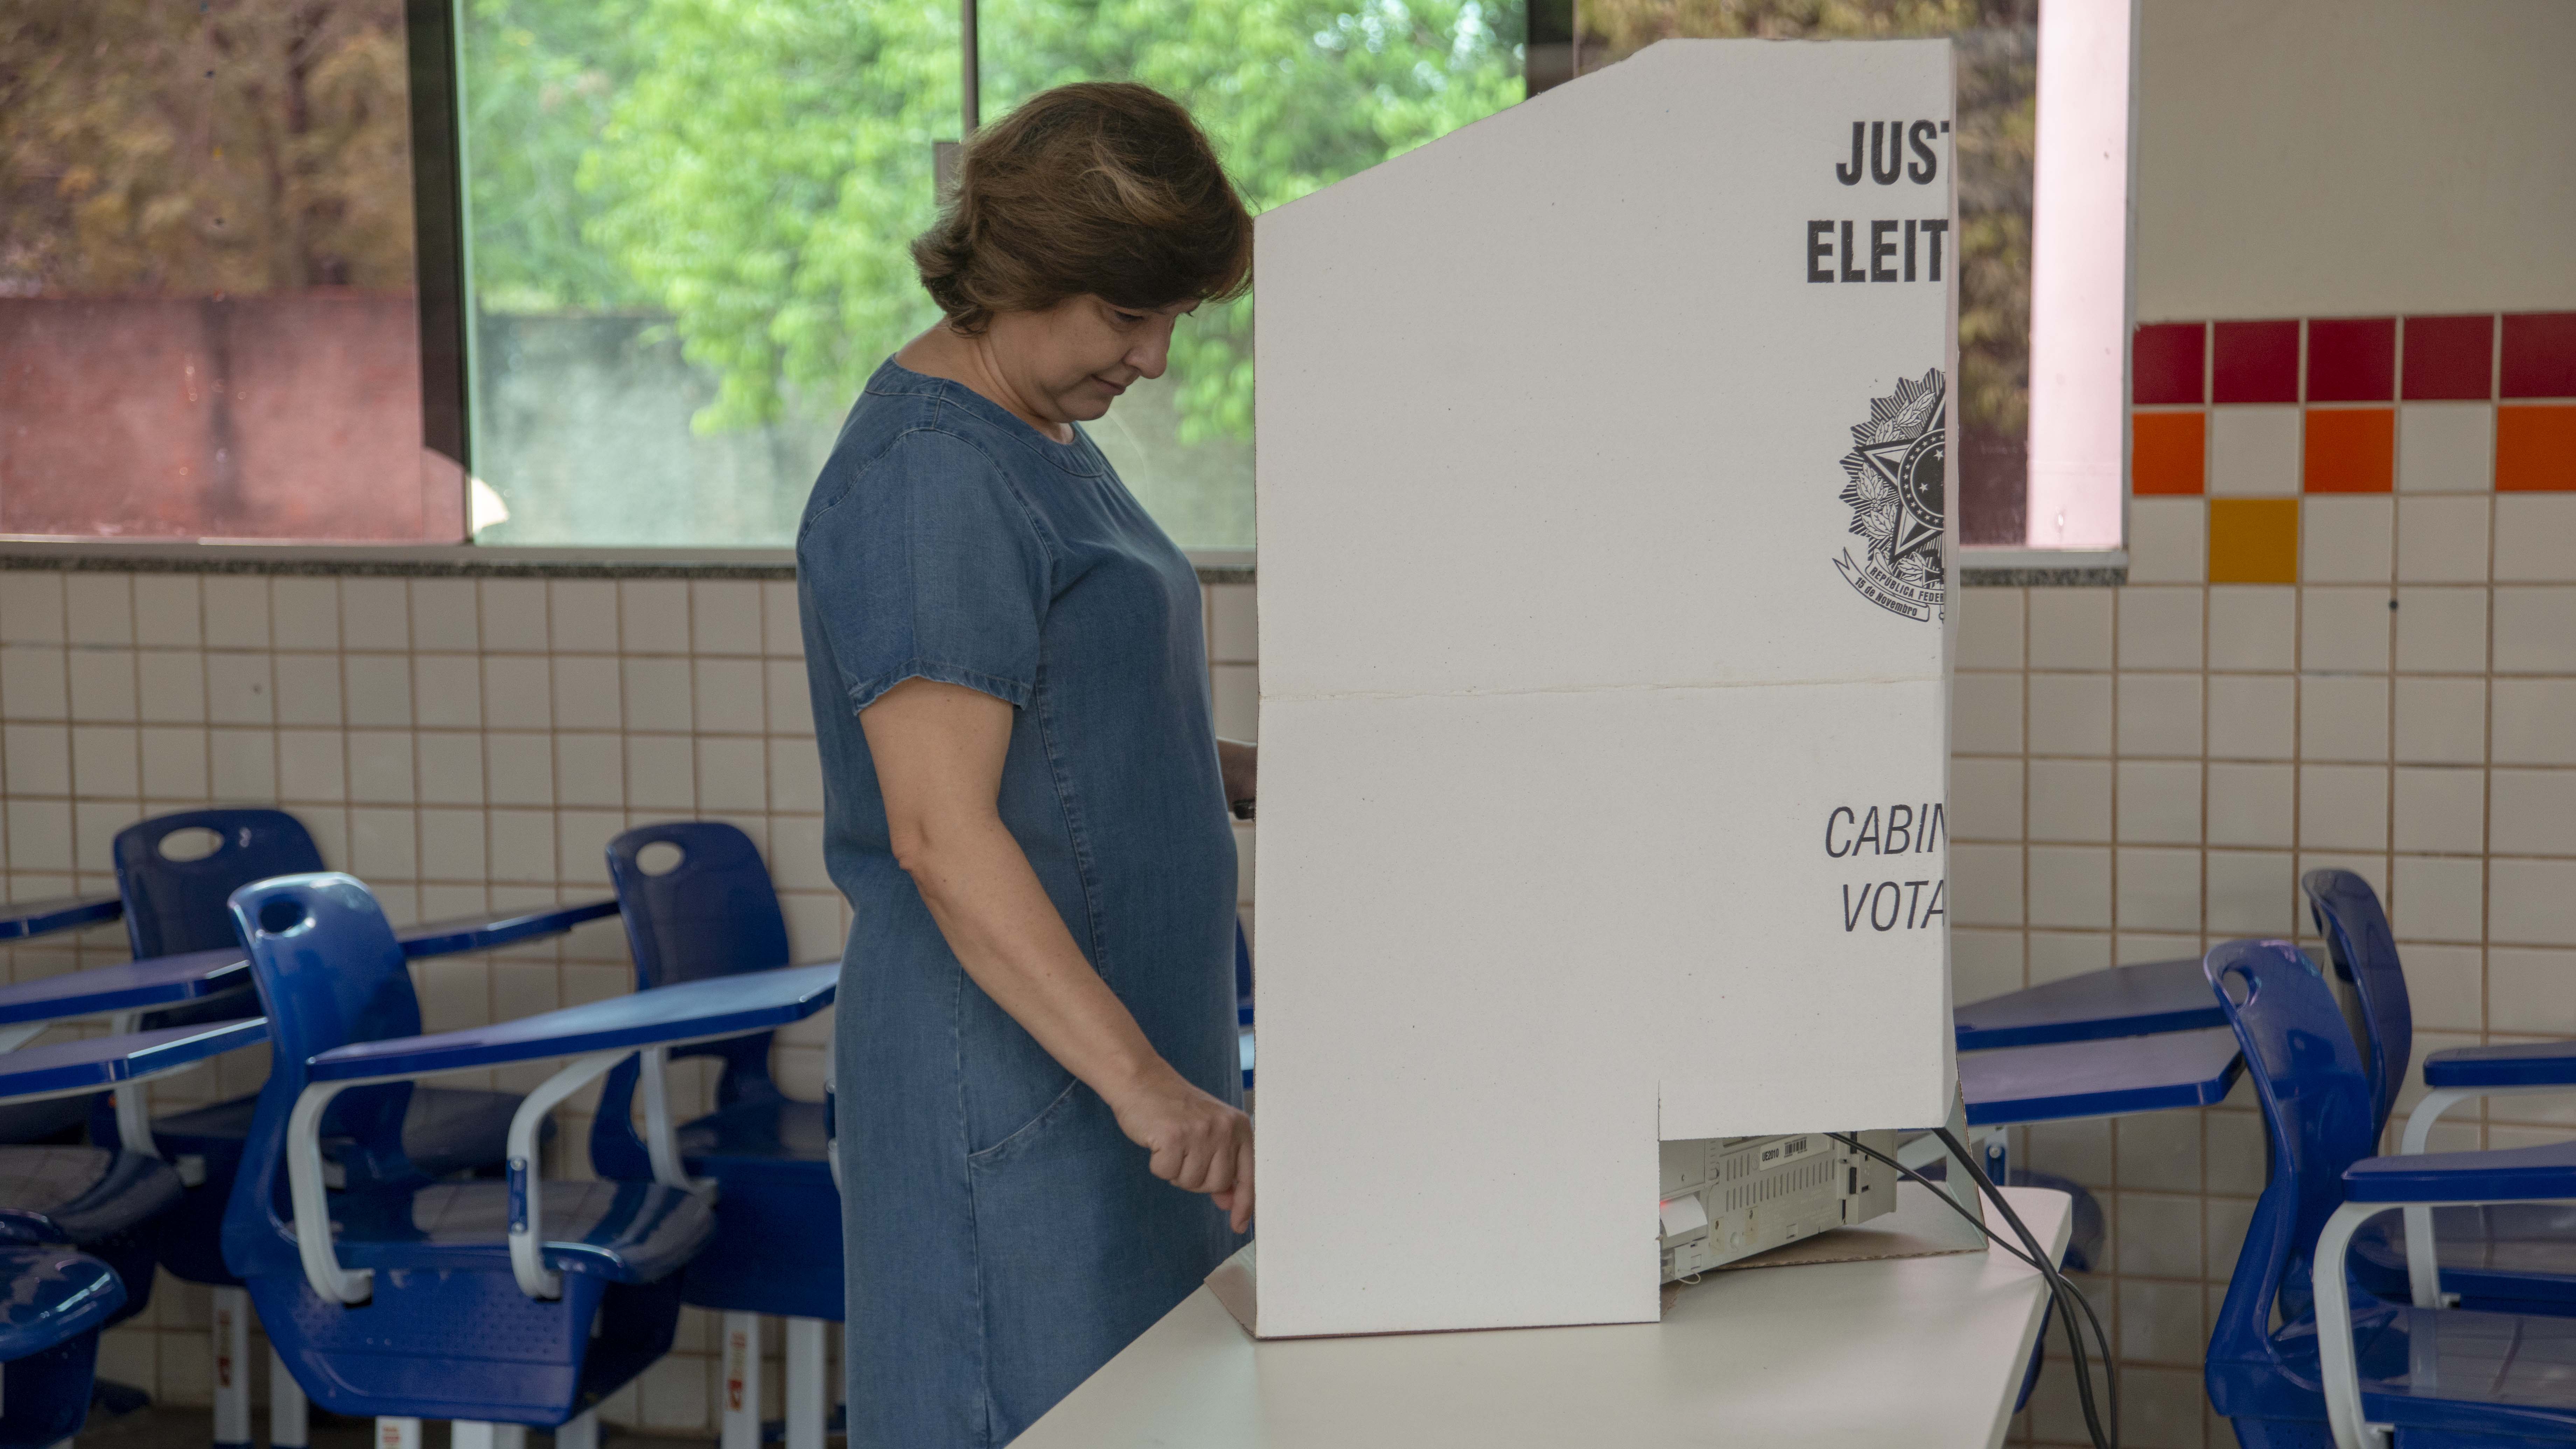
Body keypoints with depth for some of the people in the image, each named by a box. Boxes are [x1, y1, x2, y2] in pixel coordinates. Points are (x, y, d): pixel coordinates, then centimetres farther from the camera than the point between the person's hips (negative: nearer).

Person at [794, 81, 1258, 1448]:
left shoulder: (1043, 435, 14)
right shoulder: (923, 478, -18)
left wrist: (1257, 777, 10)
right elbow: (942, 833, -26)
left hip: (1116, 1028, 10)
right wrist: (1141, 1083, -32)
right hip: (1008, 1068, -10)